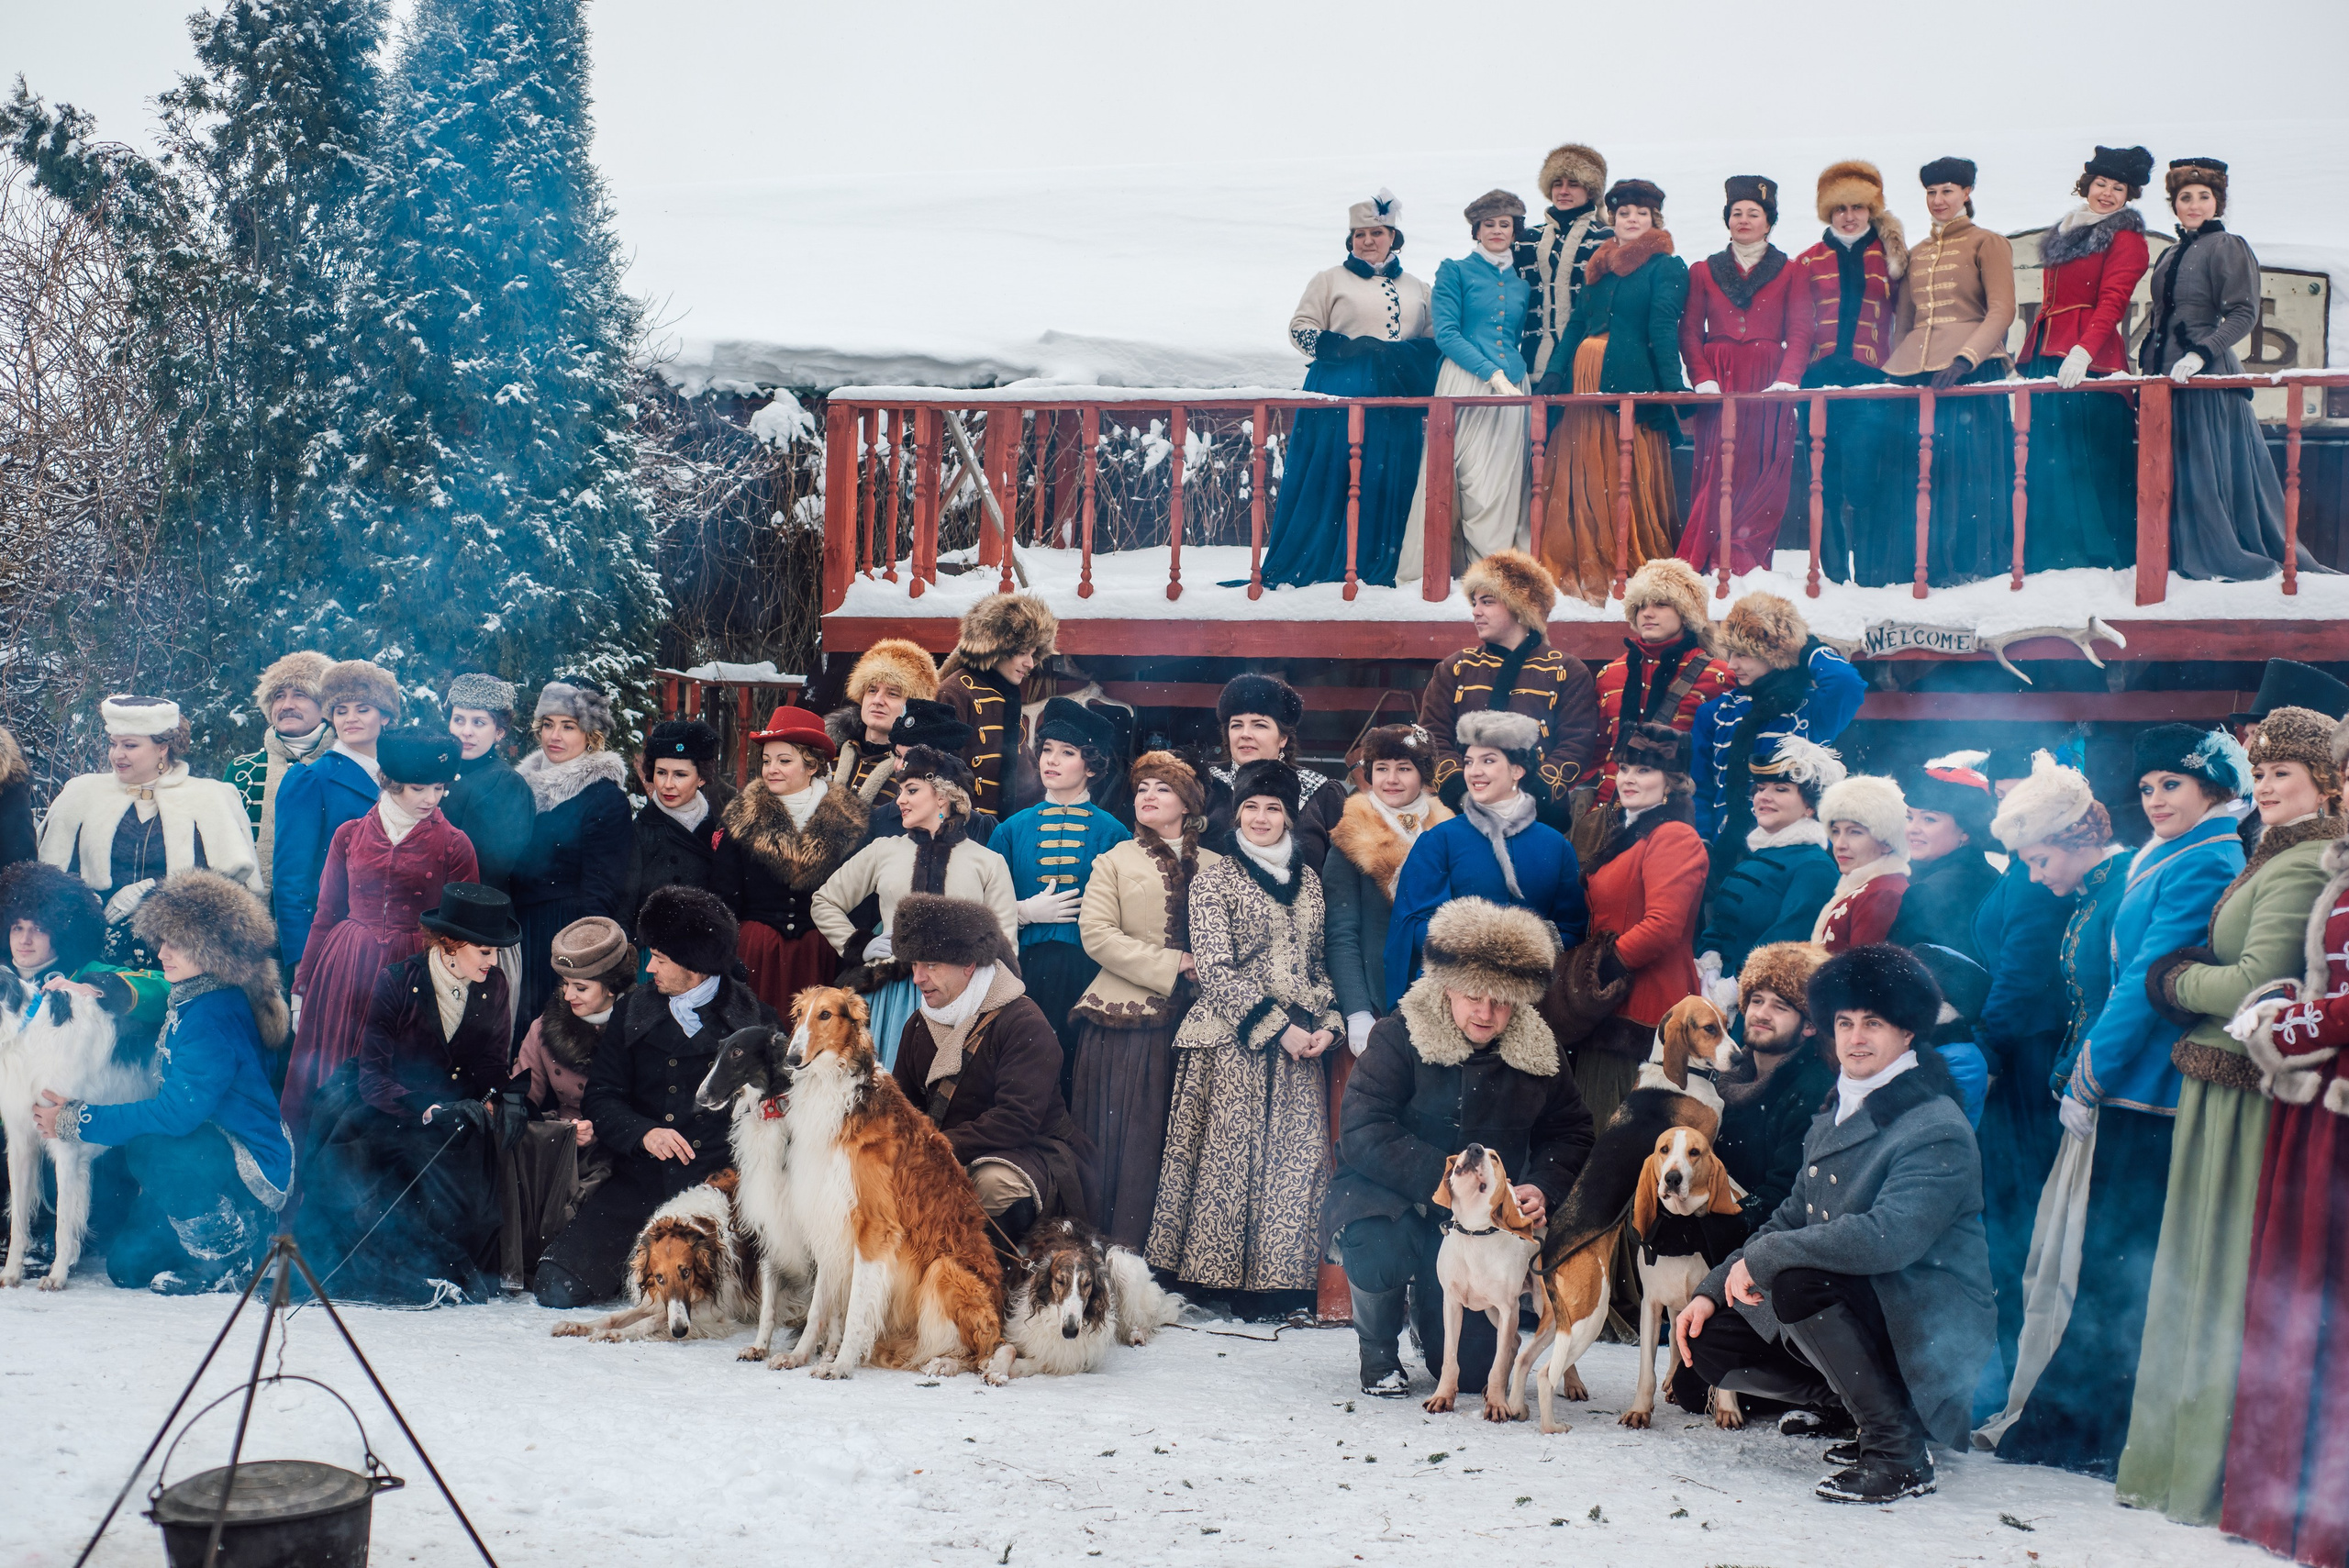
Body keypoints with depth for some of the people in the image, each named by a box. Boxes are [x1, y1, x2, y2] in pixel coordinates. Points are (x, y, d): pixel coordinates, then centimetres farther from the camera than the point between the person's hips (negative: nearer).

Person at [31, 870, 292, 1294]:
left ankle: (227, 1252, -13)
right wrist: (96, 990, 6)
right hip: (211, 1153, 9)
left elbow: (178, 1113, -28)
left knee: (144, 1147, -33)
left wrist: (77, 1119, -21)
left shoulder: (212, 1016, -23)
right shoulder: (189, 995, 4)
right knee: (127, 1264, 6)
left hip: (255, 1167, -9)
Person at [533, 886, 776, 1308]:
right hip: (640, 1182, 3)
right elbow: (600, 1097, 7)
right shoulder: (633, 1012, 10)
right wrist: (643, 1132, -13)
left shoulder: (754, 1019, 3)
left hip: (718, 1181, -2)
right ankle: (633, 1263, 19)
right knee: (557, 1288, -12)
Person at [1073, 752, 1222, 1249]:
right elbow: (1096, 932, -4)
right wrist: (1171, 964, -10)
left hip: (1191, 1018, 2)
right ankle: (1117, 1249, 0)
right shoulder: (1115, 862, 9)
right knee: (1125, 1138, -4)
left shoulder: (1214, 867, 13)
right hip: (1128, 1020, -1)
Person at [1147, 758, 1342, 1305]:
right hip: (1232, 1045, -4)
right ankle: (1214, 1275, 4)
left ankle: (1279, 1276, 7)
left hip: (1299, 1044, 4)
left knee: (1296, 1166, 0)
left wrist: (1327, 1024, 3)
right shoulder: (1214, 880, 0)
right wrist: (1276, 1027, -14)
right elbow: (1215, 970, -8)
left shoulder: (1308, 880, 15)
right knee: (1227, 1162, -5)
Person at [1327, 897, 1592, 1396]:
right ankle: (1378, 1350, -3)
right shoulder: (1398, 1037, -13)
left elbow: (1571, 1131, 13)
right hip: (1391, 1198, -3)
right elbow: (1362, 1132, -22)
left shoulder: (1537, 1054, 0)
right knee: (1381, 1255, -39)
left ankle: (1428, 1301, 34)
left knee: (1474, 1368, -4)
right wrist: (1443, 1176, -32)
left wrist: (1542, 1187, -9)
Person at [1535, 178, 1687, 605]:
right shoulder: (1597, 269, 19)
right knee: (1584, 479, 3)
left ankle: (1635, 572, -1)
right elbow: (1576, 325, 16)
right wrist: (1554, 373, 3)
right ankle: (1586, 570, 7)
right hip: (1585, 383, 6)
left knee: (1633, 481, -6)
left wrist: (1672, 385, -19)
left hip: (1633, 385, -6)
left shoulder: (1666, 267, 2)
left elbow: (1663, 329, -9)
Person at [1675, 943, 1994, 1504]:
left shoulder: (1937, 1131, -17)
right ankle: (1874, 1409, 9)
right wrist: (1712, 1290, 6)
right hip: (1863, 1315, 9)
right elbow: (1791, 1218, 19)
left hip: (1930, 1327, -9)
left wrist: (1761, 1258, -23)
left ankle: (1900, 1452, -19)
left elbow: (1885, 1238, -31)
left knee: (1797, 1280, -33)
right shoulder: (1834, 1116, 13)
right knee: (1710, 1341, 0)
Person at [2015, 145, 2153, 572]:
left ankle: (2098, 557, -5)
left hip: (2091, 362, -7)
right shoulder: (2063, 234, 21)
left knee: (2087, 463, -9)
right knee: (2045, 463, 5)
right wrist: (2027, 357, 16)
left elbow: (2112, 302, -15)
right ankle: (2048, 558, 9)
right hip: (2045, 358, 7)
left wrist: (2083, 352, -29)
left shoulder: (2126, 239, -2)